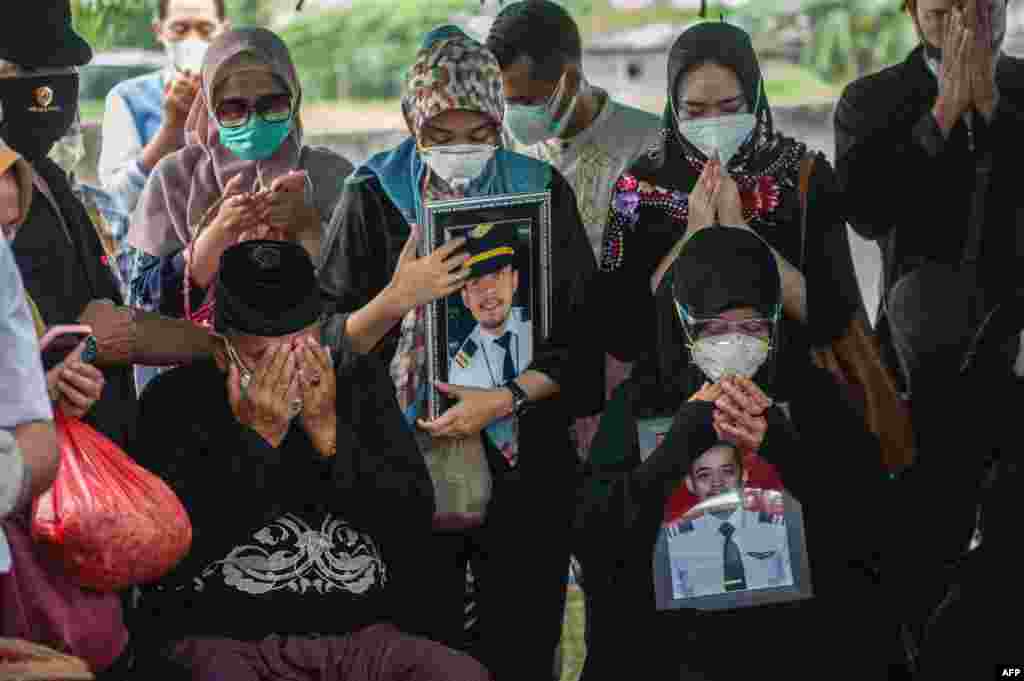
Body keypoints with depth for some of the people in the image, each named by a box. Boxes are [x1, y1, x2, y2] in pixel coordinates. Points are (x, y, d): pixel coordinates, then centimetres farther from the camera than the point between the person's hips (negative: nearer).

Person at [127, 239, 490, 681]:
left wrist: (329, 435, -7)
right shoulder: (176, 399, 2)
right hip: (222, 640, -2)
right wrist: (255, 441, -10)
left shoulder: (361, 383, 12)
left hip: (363, 636, 3)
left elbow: (415, 529, 3)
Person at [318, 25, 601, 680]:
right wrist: (400, 296, -17)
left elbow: (580, 336, 1)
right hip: (406, 455, -1)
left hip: (525, 460, 1)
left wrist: (507, 398, -13)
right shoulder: (374, 196, 0)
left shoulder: (542, 191, 2)